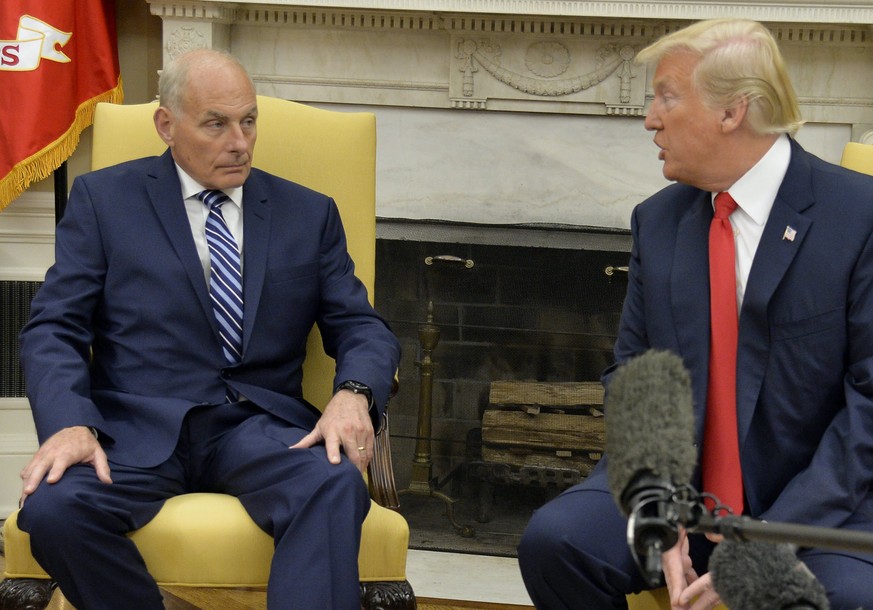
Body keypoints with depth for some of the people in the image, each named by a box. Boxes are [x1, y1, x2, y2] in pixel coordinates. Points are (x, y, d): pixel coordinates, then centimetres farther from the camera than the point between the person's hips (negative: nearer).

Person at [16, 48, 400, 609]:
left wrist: (354, 392, -12)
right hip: (137, 426, 0)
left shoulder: (310, 214, 16)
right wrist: (69, 423, -17)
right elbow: (54, 327, 4)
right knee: (54, 508, -32)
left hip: (259, 426, 1)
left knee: (336, 488, -34)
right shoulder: (104, 199, 11)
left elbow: (362, 327, 12)